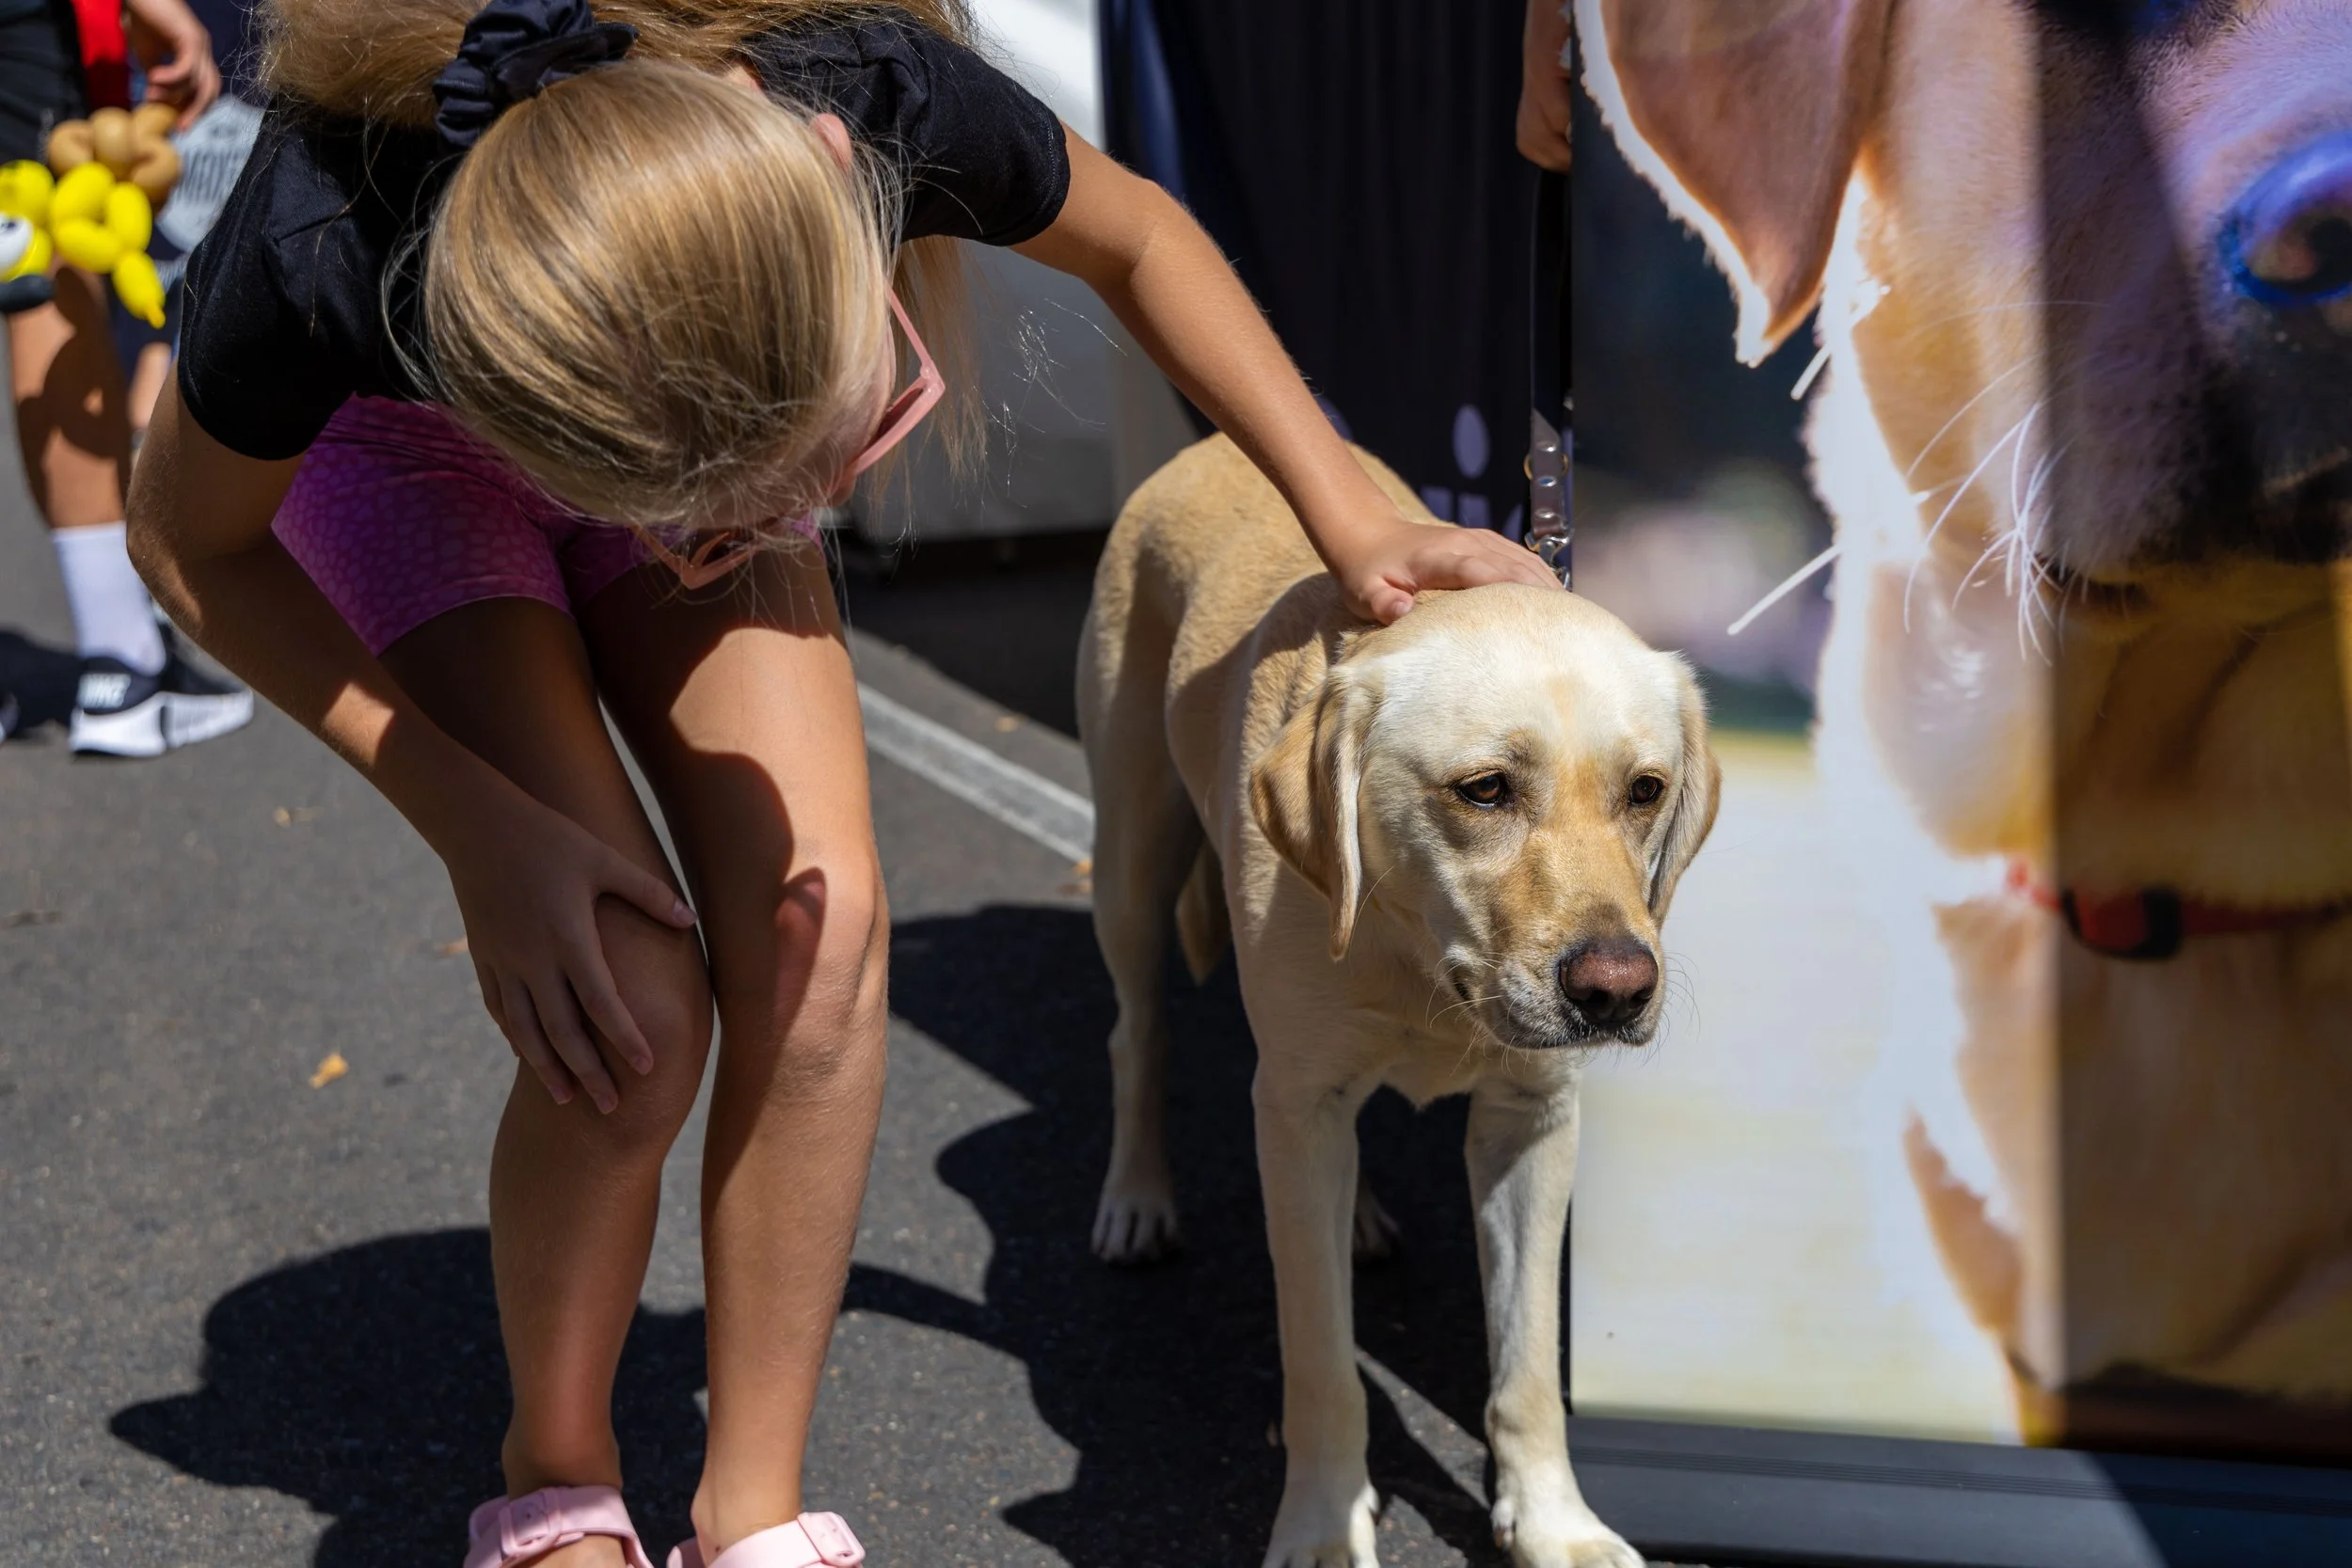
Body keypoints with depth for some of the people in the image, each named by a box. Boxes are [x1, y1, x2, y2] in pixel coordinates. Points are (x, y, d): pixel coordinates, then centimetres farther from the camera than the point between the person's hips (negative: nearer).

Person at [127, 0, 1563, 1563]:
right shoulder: (325, 245, -43)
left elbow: (1134, 234, -11)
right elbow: (192, 543, -19)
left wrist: (1350, 517, -14)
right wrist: (478, 823, -25)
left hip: (680, 387, 3)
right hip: (396, 430, -3)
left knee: (816, 930, -16)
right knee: (632, 1006, -20)